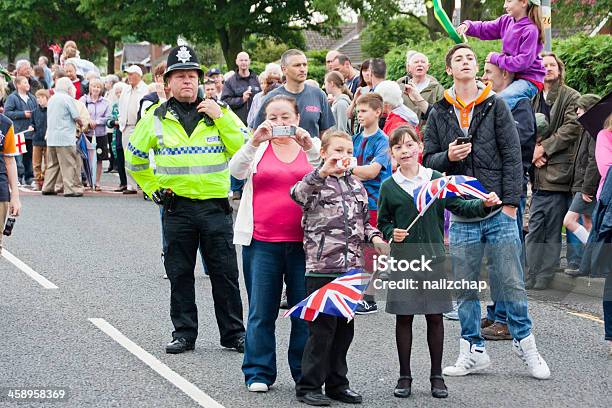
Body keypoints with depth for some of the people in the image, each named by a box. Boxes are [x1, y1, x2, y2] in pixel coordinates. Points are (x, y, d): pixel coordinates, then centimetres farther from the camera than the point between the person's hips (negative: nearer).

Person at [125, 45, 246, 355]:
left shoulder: (219, 112, 5)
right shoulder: (156, 117, 6)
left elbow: (244, 149, -4)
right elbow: (134, 156, 18)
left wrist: (221, 118, -12)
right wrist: (152, 188, 12)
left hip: (216, 205, -1)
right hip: (176, 207, 1)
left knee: (225, 272, 2)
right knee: (179, 273, 6)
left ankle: (233, 333, 11)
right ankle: (184, 333, 16)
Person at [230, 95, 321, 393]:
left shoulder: (312, 146, 10)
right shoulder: (257, 148, 10)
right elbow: (236, 170, -8)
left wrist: (308, 145, -22)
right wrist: (254, 141, -23)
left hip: (302, 242, 0)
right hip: (262, 242, 0)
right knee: (261, 311, 3)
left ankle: (306, 373, 14)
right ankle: (258, 373, 12)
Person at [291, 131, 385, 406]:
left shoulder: (356, 185, 15)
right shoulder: (316, 182, -4)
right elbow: (298, 194, -28)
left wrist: (374, 237, 4)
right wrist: (323, 172, -40)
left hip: (352, 267, 6)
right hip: (322, 267, -6)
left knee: (345, 328, 12)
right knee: (322, 329, -4)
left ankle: (337, 383, 22)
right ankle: (308, 386, 5)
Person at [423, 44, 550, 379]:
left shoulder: (495, 106, 2)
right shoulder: (439, 113, 8)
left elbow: (512, 155, -1)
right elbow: (428, 159, 10)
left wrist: (510, 202, -7)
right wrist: (447, 156, -13)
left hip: (498, 211, -2)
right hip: (461, 213, 2)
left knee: (510, 282, 0)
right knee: (464, 286, 7)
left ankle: (524, 342, 15)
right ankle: (473, 350, 16)